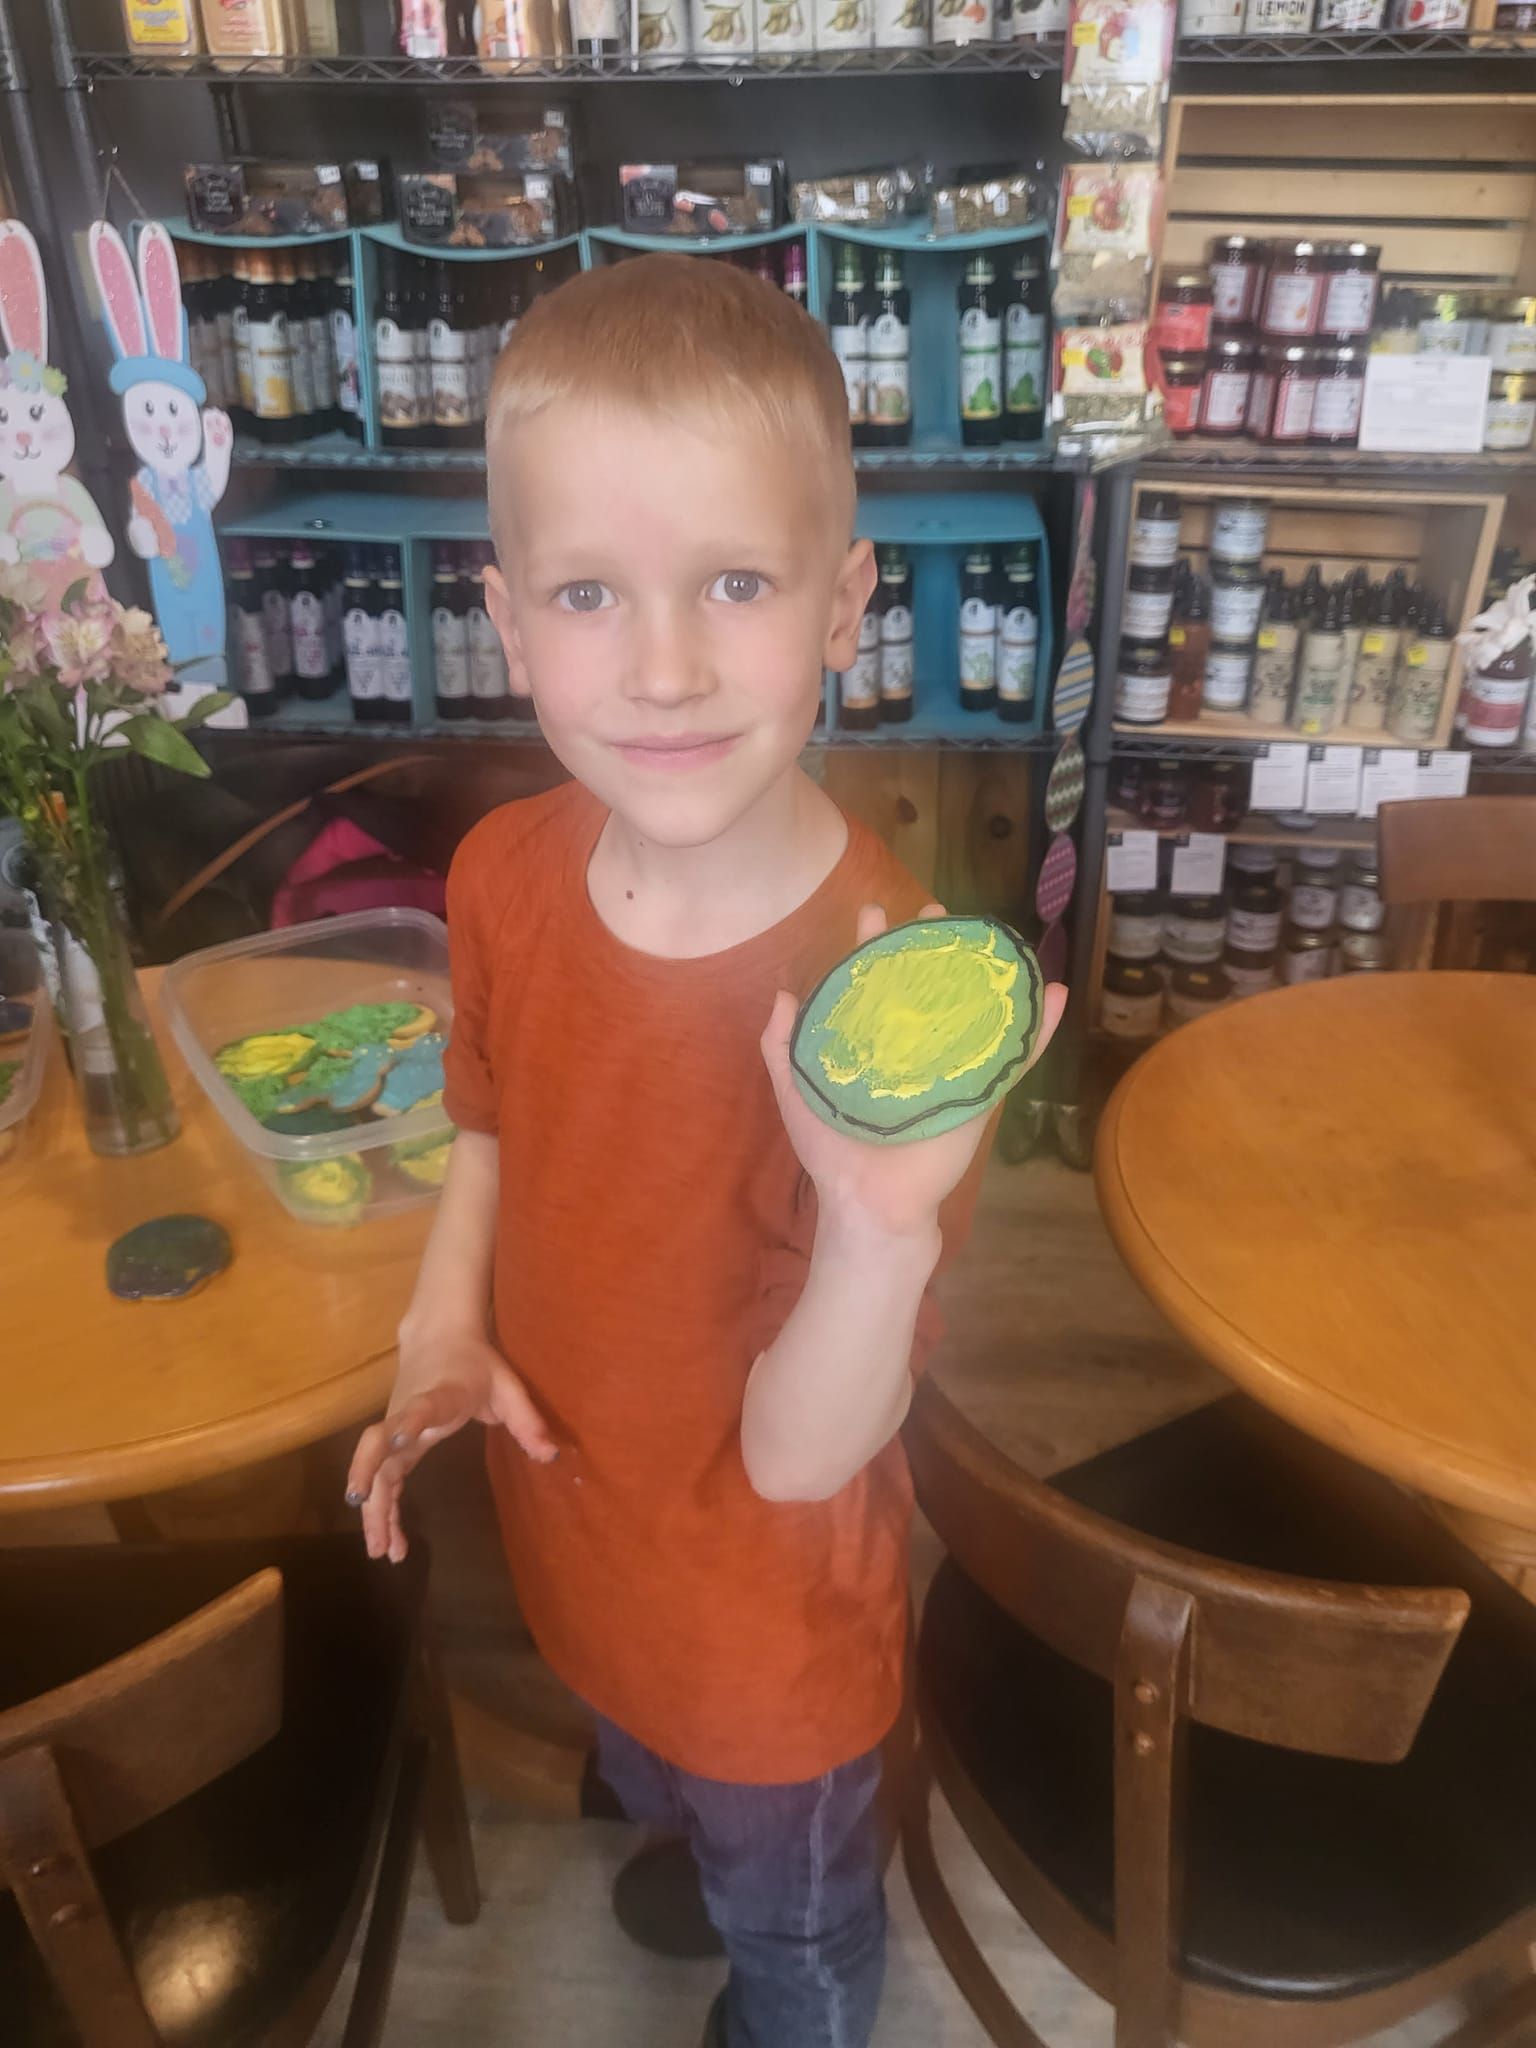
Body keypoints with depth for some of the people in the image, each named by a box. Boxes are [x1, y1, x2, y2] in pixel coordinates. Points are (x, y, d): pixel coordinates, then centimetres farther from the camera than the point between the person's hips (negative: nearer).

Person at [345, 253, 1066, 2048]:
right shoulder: (504, 873, -18)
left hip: (770, 1621, -5)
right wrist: (443, 1329, -14)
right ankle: (704, 1856, 74)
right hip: (577, 1547, 6)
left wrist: (886, 1226, -50)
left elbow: (797, 1456, -30)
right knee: (657, 1793, 39)